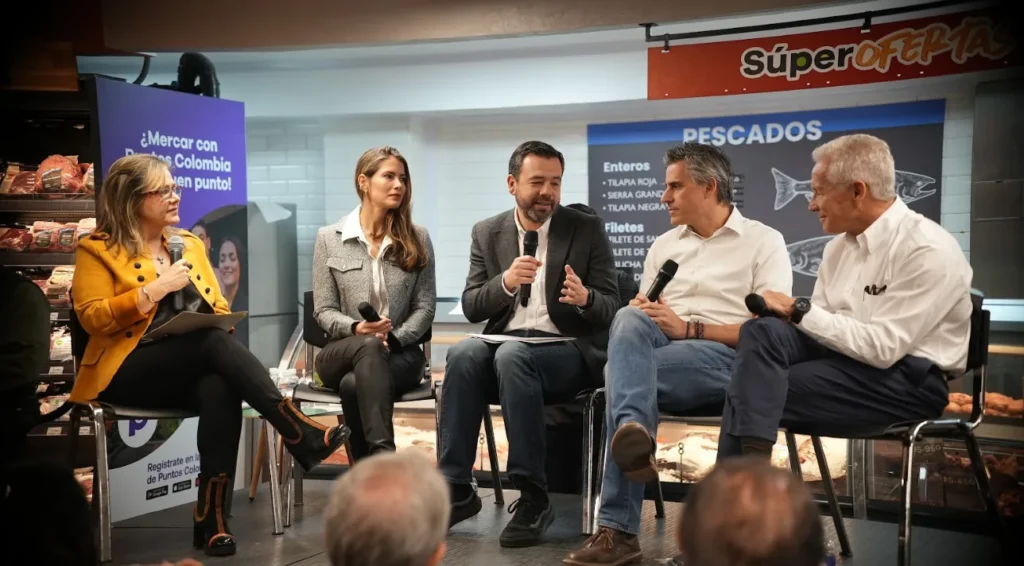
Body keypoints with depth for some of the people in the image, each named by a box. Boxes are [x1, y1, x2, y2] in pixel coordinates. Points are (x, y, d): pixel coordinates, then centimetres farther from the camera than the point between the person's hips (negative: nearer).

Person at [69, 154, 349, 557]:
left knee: (221, 389, -34)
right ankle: (302, 436, -34)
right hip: (128, 373, -4)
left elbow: (219, 310, 18)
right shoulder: (97, 250, 3)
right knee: (214, 342, -33)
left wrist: (216, 321, -6)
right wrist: (155, 289, -16)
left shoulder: (190, 243, 18)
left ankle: (212, 517, -33)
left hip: (193, 370, 4)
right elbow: (92, 318, -9)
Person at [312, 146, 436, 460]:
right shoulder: (329, 238, 5)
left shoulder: (417, 238, 7)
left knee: (354, 384, -35)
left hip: (400, 352, 0)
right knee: (370, 348, -38)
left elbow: (425, 306, 3)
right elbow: (324, 310, 3)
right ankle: (383, 454, -48)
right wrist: (356, 329, -18)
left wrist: (393, 338, -14)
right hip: (342, 352, 0)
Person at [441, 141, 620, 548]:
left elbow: (610, 310, -2)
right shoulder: (487, 233, 9)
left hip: (569, 351, -3)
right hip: (505, 345, 3)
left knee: (512, 354, -35)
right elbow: (471, 307, 2)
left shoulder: (587, 229, 1)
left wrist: (585, 298, -26)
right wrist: (505, 282, -18)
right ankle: (456, 489, -23)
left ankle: (533, 496, -28)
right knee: (463, 353, -30)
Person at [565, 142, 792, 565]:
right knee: (630, 320, -32)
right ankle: (633, 436, -50)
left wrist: (689, 329, -14)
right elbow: (637, 316, 21)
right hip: (659, 350, 5)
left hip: (725, 359, -4)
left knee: (622, 373, -31)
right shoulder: (663, 245, 24)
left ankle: (618, 528, -33)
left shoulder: (764, 242, 6)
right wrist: (639, 312, -6)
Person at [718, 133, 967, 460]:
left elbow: (883, 347, -22)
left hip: (908, 380, -7)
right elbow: (823, 325, 9)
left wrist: (800, 309, -18)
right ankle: (741, 470, -29)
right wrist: (788, 314, -13)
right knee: (761, 331, -21)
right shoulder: (840, 245, 9)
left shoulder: (927, 250, -15)